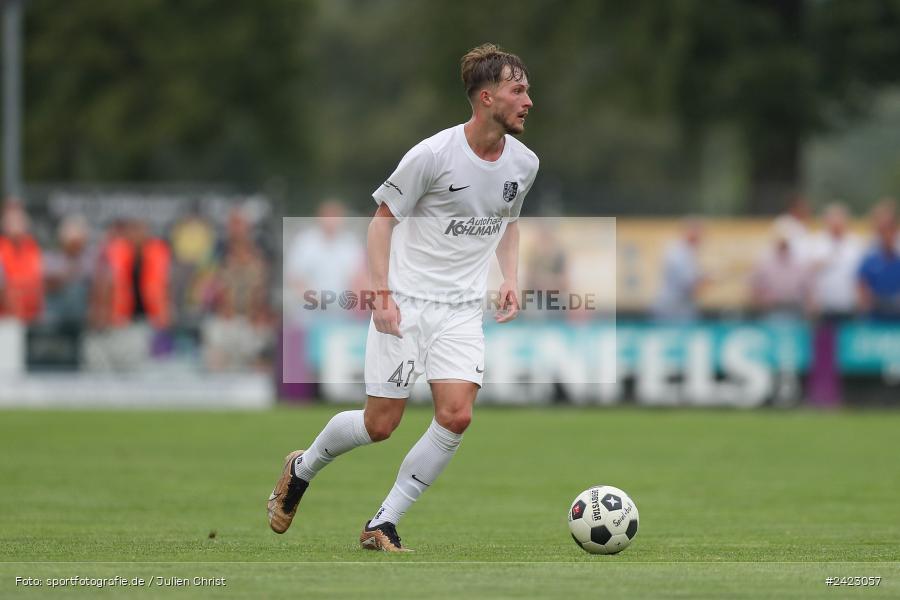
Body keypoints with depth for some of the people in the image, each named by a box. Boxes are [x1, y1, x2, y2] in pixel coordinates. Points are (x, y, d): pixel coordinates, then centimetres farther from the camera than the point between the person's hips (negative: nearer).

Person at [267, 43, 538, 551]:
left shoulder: (524, 163, 1)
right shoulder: (434, 154, -16)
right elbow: (384, 218, -6)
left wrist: (510, 280, 7)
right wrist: (382, 293, -14)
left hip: (463, 310, 4)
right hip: (406, 303, -4)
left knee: (457, 416, -14)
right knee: (380, 425, -1)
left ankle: (384, 524, -1)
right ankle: (303, 468, 31)